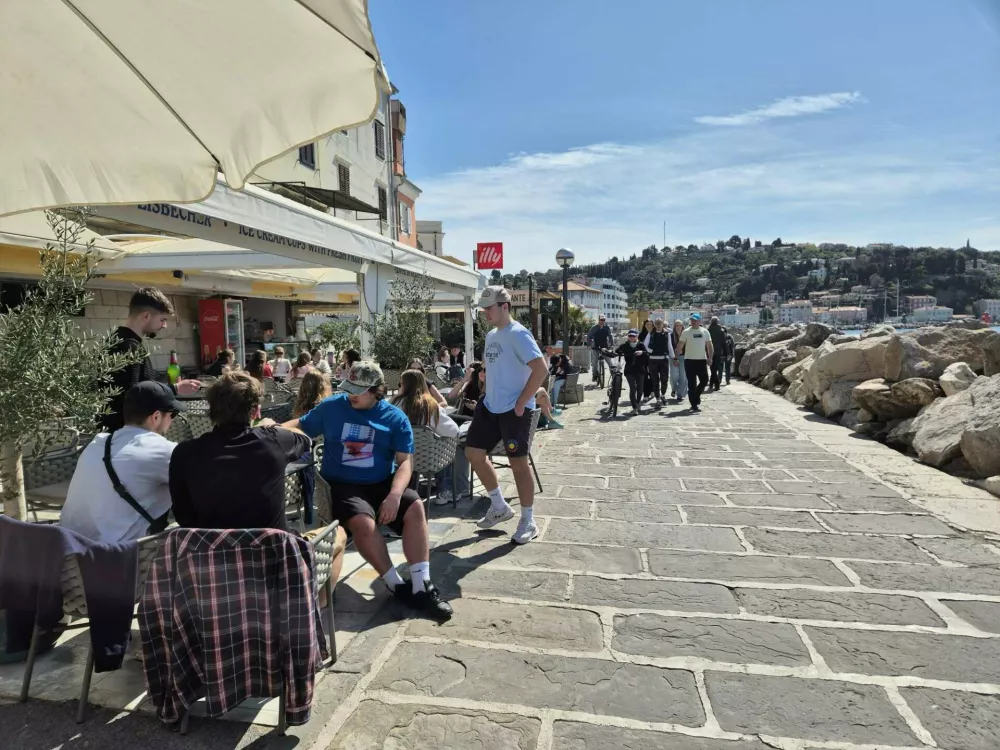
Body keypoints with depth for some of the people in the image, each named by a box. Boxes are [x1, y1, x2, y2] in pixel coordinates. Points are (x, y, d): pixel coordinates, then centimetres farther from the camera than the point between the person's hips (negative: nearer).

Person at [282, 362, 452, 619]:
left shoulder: (395, 418, 1)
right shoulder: (331, 407, 3)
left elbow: (405, 462, -4)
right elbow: (301, 425, 12)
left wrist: (394, 495, -21)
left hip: (381, 483, 2)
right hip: (341, 484, -1)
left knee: (415, 508, -25)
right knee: (363, 522, -32)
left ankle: (422, 586, -18)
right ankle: (397, 585, -16)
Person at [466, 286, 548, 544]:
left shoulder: (518, 334, -15)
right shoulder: (491, 335, 13)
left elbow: (540, 369, -24)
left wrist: (521, 402, -21)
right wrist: (489, 395, 14)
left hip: (513, 410, -9)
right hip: (489, 407, 9)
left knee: (518, 463, -1)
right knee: (473, 452, 11)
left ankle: (528, 522, 15)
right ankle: (499, 507, 27)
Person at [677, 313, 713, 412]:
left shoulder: (705, 332, 7)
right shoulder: (686, 332, -2)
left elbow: (709, 345, 9)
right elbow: (680, 345, -2)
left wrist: (710, 357, -2)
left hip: (702, 360, 3)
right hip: (690, 360, -3)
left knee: (704, 380, 3)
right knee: (692, 383, -1)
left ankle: (695, 398, 26)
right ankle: (694, 404, 5)